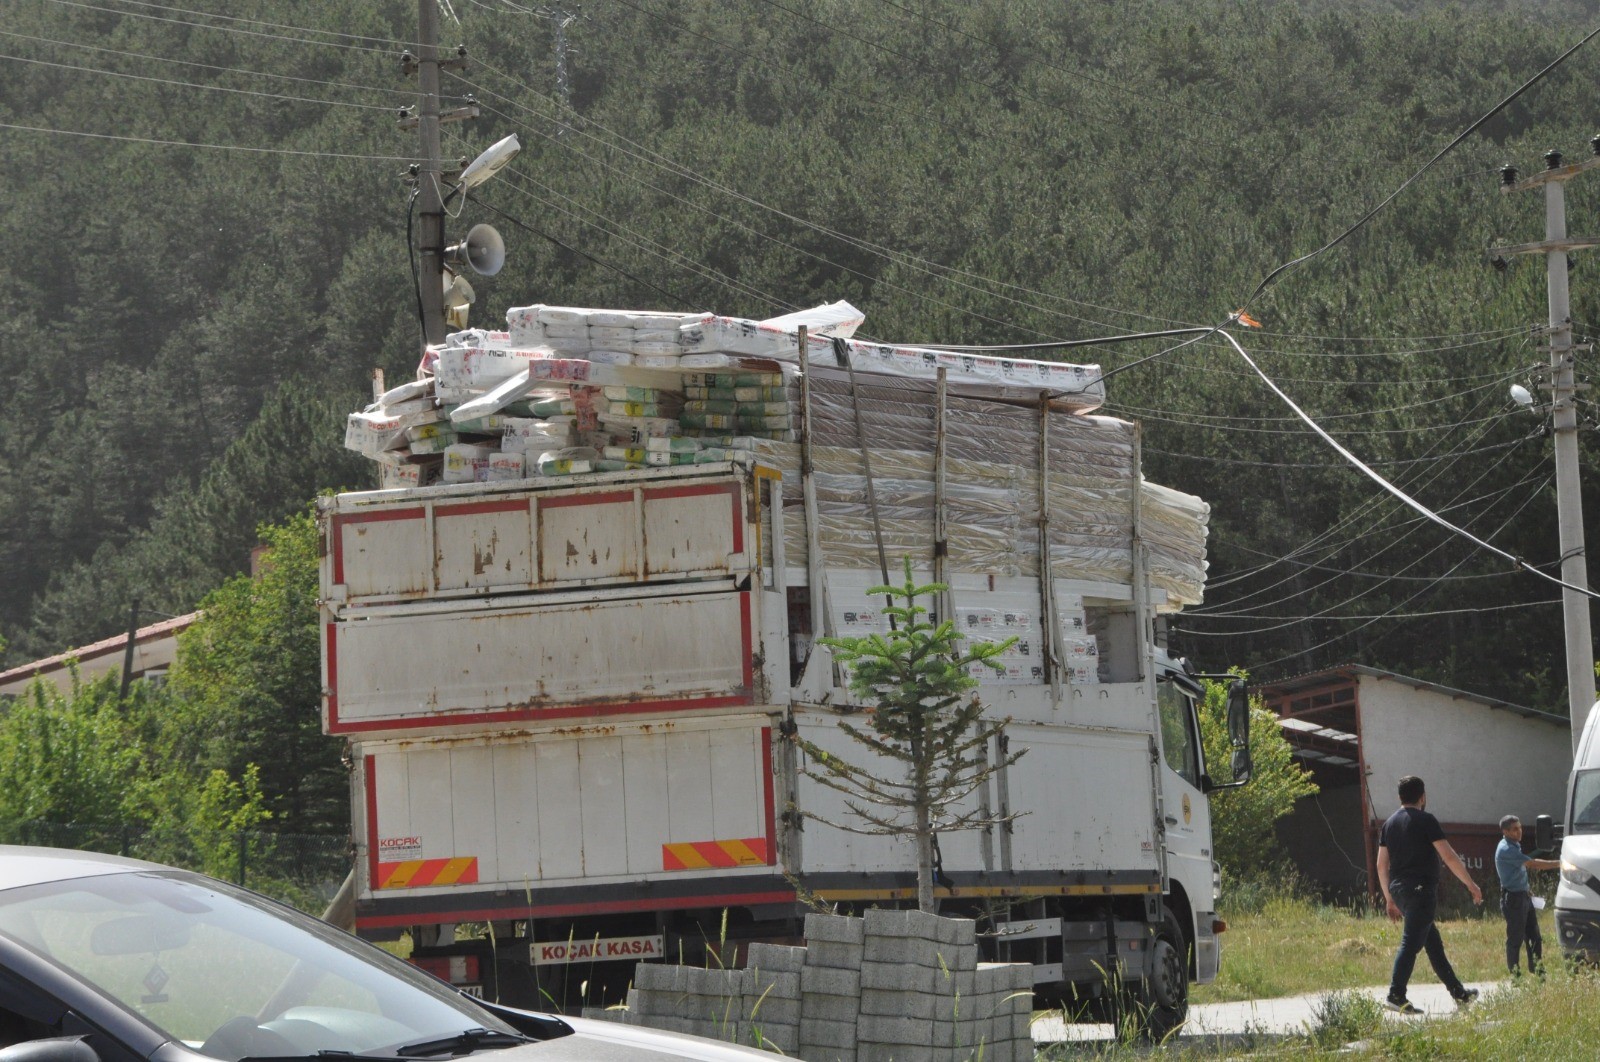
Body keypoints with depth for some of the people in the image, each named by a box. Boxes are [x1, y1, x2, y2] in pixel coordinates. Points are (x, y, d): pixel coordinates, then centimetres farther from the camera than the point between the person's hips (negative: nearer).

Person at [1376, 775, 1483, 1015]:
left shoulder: (1390, 823, 14)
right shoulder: (1425, 820, -7)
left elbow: (1381, 864, 14)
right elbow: (1449, 857, -11)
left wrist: (1389, 898, 21)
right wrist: (1471, 885, -3)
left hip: (1399, 889, 8)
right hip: (1421, 889, -8)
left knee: (1434, 943, 14)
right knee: (1411, 943, -11)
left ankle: (1458, 993, 21)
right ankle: (1396, 996, -19)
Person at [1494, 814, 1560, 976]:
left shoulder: (1514, 846, 15)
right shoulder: (1506, 849, -17)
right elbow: (1533, 864, -22)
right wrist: (1559, 864, -20)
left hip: (1523, 895, 10)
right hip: (1513, 897, -10)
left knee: (1534, 937, 9)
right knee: (1515, 939, -5)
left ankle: (1537, 972, 12)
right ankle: (1515, 975, -1)